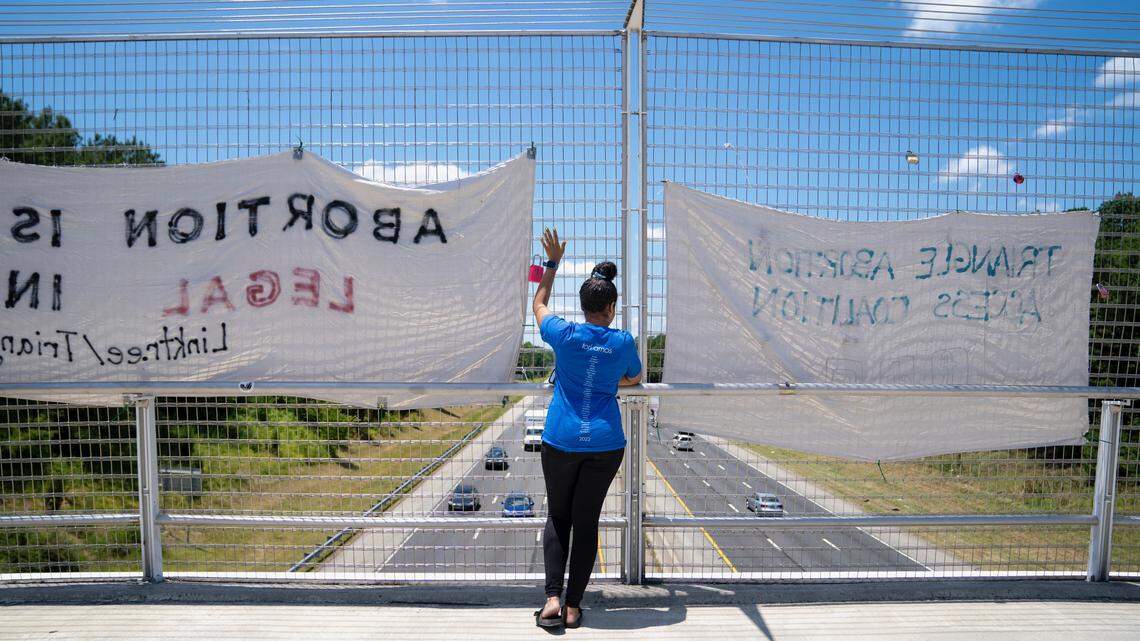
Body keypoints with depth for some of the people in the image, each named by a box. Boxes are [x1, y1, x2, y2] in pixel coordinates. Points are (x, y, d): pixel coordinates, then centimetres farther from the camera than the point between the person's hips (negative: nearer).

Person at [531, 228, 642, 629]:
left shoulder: (564, 335, -6)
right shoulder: (623, 342, -4)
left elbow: (539, 304, 15)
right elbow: (635, 379, 16)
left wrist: (553, 261, 22)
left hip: (561, 441, 0)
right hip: (604, 445, 0)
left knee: (557, 517, 15)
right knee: (586, 522, 9)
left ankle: (552, 599, 5)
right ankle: (573, 607, 15)